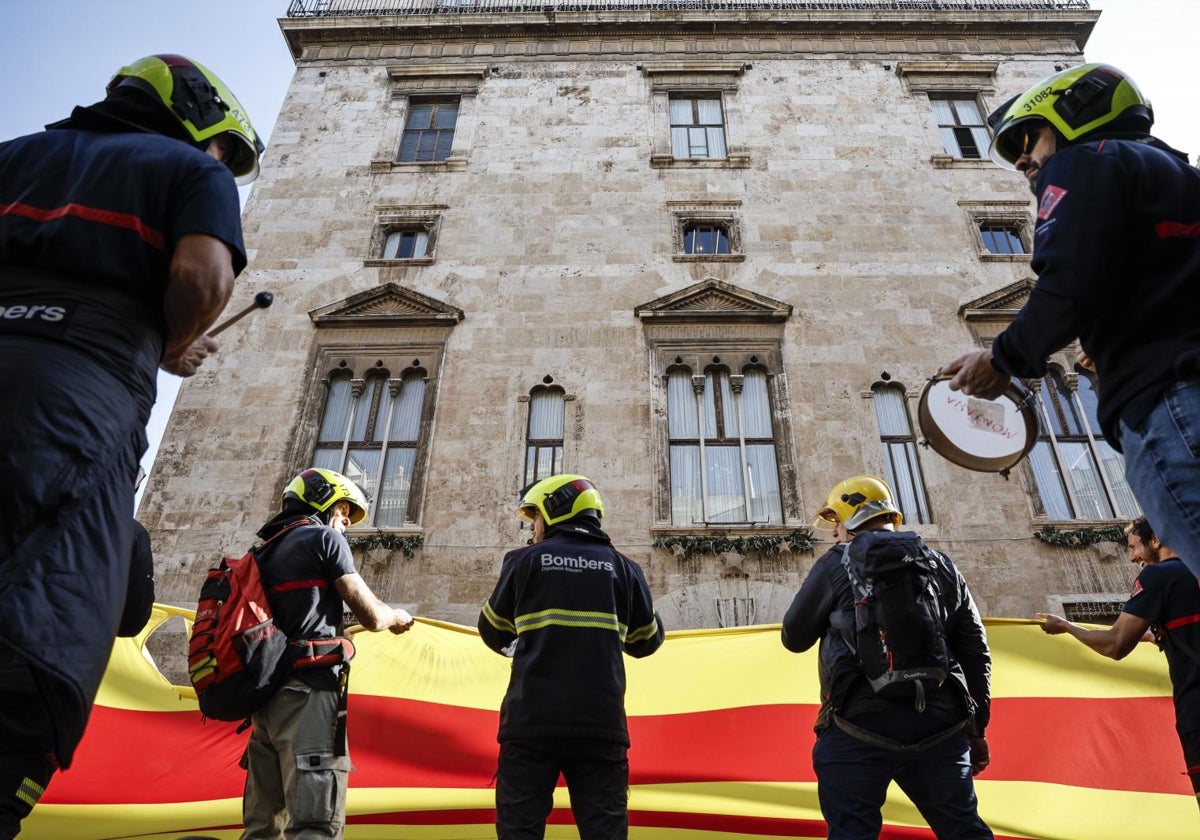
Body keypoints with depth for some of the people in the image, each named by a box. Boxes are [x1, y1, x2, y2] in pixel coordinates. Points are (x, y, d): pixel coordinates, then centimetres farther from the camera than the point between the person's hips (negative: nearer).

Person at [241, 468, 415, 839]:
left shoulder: (266, 552, 22)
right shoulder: (324, 537, -1)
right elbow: (371, 616, -4)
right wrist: (397, 616, 16)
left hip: (266, 696, 9)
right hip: (307, 695, -9)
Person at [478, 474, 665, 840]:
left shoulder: (525, 560, 3)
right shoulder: (622, 566, 8)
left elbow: (493, 634, 13)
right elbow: (647, 642, 16)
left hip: (531, 720, -1)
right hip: (601, 724, 2)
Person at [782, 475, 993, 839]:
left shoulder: (836, 564, 2)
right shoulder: (942, 566, 15)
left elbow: (794, 638, 9)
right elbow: (975, 651, 14)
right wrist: (978, 729, 19)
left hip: (861, 725, -4)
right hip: (940, 726, 5)